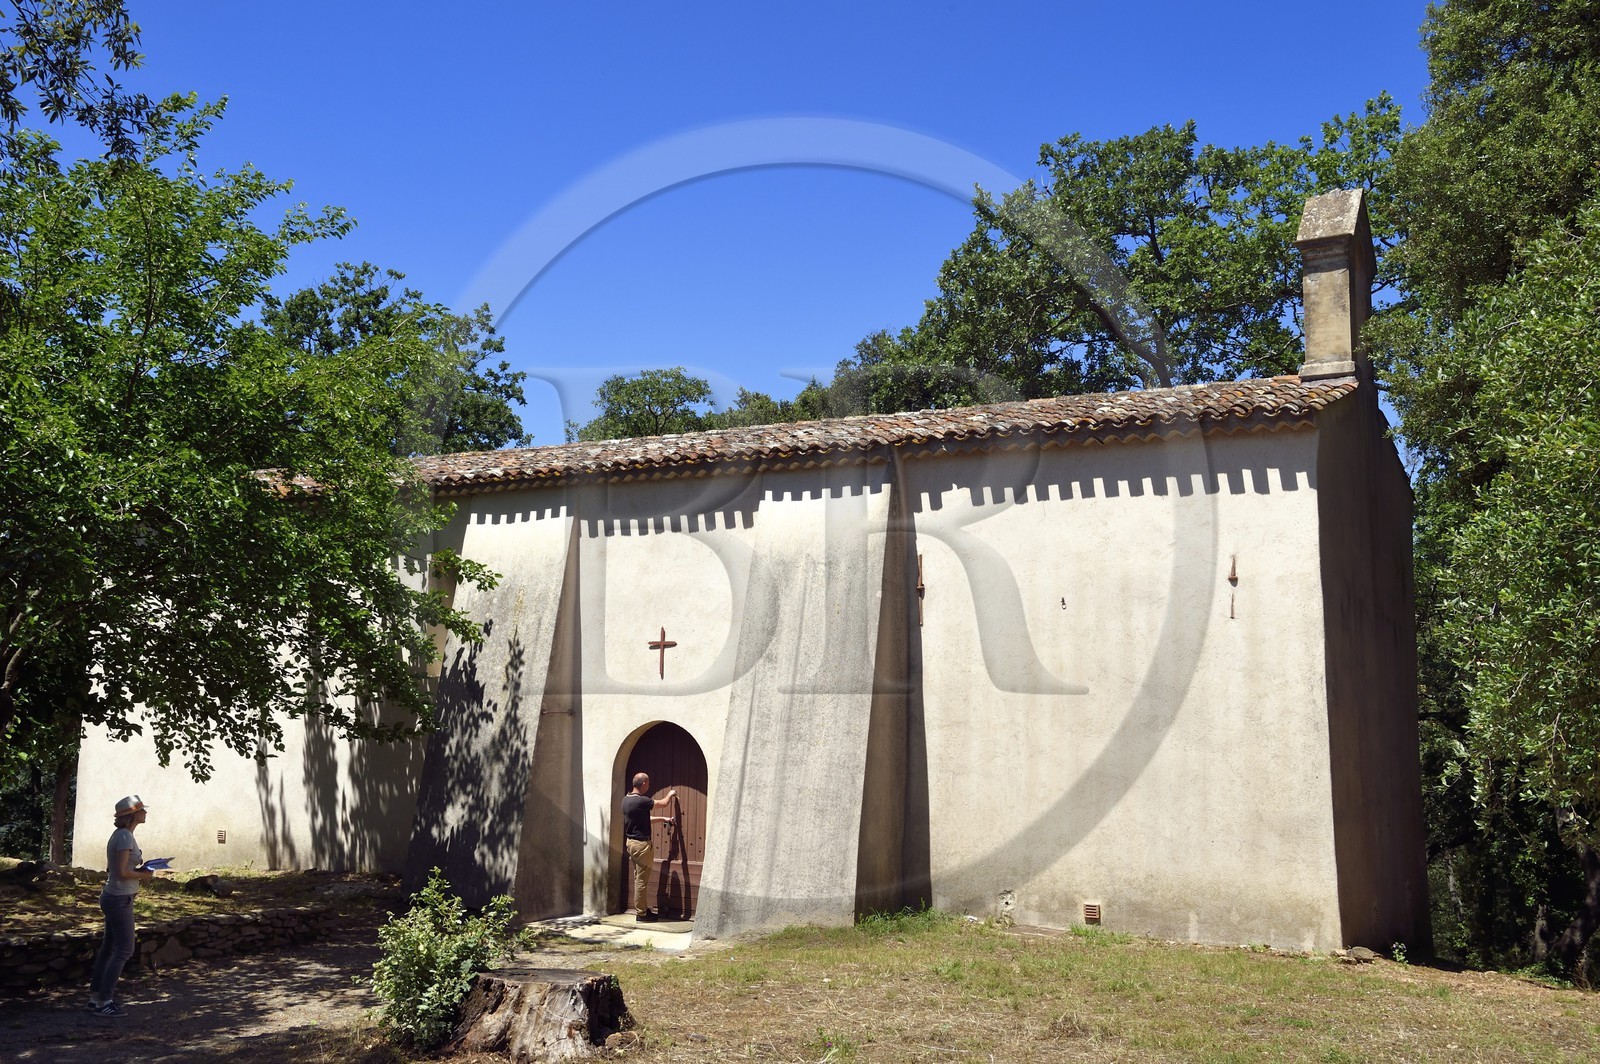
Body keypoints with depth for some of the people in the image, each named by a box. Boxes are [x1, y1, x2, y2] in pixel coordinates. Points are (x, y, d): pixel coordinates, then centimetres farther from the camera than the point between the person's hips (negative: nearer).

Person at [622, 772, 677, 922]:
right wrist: (670, 794, 14)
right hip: (641, 844, -9)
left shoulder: (626, 799, 6)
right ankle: (641, 913, 5)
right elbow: (663, 803, -7)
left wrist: (662, 819, 23)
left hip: (631, 842, 9)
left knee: (639, 878, 16)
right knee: (641, 880, -1)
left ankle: (643, 909, 23)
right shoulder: (641, 801, -22)